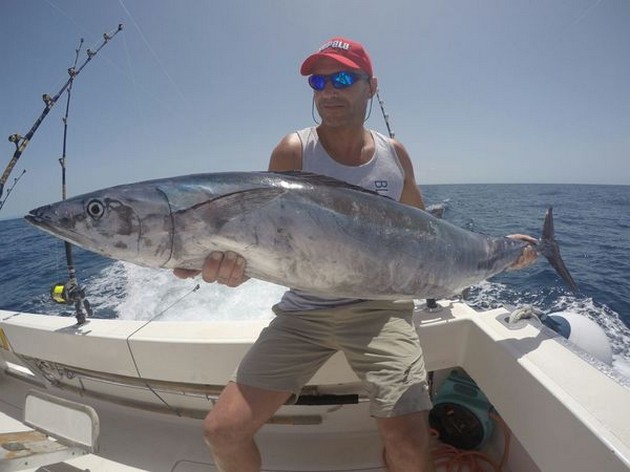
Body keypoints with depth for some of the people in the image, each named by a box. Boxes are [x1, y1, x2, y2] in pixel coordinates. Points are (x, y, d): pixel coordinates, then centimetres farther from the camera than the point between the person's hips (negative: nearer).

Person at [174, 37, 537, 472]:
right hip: (302, 311, 0)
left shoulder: (394, 153, 4)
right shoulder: (294, 151, -4)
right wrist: (235, 261, -35)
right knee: (222, 431, -4)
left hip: (380, 307, 1)